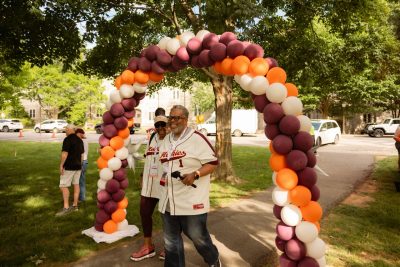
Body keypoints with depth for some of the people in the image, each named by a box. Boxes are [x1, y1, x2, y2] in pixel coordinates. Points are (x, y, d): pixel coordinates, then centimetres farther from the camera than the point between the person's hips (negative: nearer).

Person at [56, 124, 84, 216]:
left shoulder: (67, 139, -13)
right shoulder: (80, 140, 10)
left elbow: (64, 153, -19)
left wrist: (61, 165, -13)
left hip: (68, 167, -8)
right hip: (78, 166, 8)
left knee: (63, 186, -4)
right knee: (76, 184, 10)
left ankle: (66, 207, -7)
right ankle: (75, 205, 16)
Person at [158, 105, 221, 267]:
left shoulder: (197, 138, -13)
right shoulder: (166, 140, 11)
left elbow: (213, 163, -13)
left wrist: (195, 174, -26)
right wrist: (164, 176, 10)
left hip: (192, 200, -6)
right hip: (169, 199, 6)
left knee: (198, 236, 11)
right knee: (171, 240, 16)